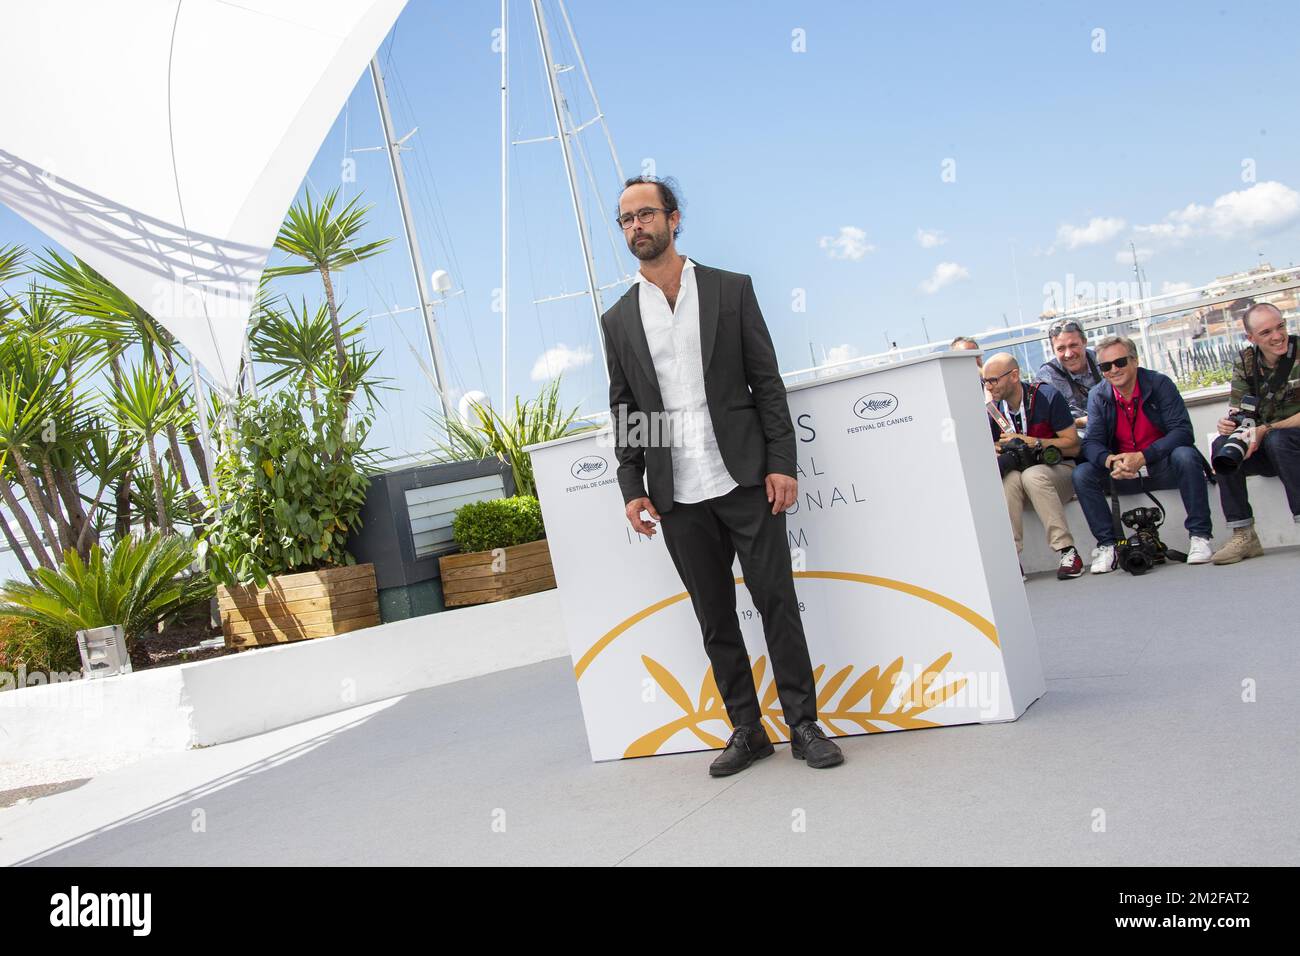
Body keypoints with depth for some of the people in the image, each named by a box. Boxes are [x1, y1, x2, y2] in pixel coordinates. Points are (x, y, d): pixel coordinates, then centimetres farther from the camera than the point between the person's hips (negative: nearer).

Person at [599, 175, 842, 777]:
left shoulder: (731, 290, 5)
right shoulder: (618, 320, 10)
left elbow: (767, 382, 2)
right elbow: (622, 410, 11)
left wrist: (781, 462, -6)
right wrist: (632, 488, 2)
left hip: (744, 479, -2)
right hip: (678, 498, 2)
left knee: (776, 602, 0)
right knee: (715, 619, 8)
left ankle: (804, 725, 11)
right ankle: (746, 730, 19)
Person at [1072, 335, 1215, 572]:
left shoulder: (1160, 384, -10)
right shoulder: (1098, 396, -1)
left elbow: (1183, 432, -18)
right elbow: (1091, 442, -8)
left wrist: (1142, 457, -30)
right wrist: (1110, 461, -32)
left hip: (1163, 467, -3)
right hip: (1123, 474, 3)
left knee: (1185, 456, -34)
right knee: (1082, 474, -20)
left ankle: (1200, 536, -24)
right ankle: (1107, 544, -14)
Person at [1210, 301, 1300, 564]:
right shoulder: (1245, 362, 2)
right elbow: (1237, 410, -2)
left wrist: (1266, 430, -30)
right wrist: (1228, 423, -26)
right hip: (1263, 447, 5)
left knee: (1278, 440, -35)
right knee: (1221, 445, -22)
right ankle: (1244, 536, -22)